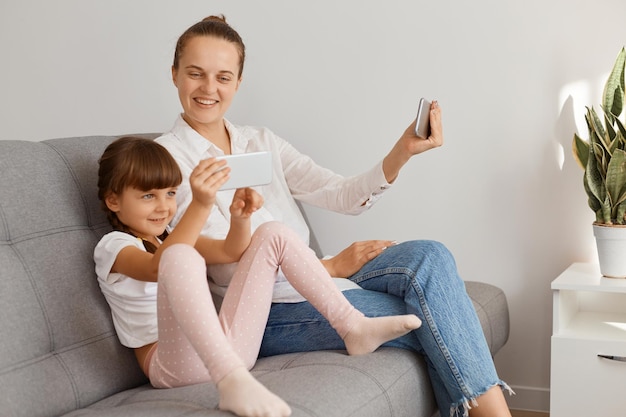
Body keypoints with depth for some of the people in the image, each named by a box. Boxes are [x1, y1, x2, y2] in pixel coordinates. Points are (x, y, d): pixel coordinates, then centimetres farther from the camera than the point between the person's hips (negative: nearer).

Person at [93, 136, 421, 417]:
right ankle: (232, 382, -50)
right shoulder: (112, 246, -1)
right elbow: (159, 267, -24)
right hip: (175, 362, -7)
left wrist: (240, 216, -7)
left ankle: (353, 327, -2)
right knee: (179, 257, -35)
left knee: (273, 235, 5)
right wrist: (200, 204, -35)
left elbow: (231, 251, 14)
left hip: (227, 348, 7)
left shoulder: (169, 237, 23)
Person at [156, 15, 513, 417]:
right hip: (267, 311, -6)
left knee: (429, 256, -21)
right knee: (433, 321, -22)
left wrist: (402, 152, -14)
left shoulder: (262, 142, 13)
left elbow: (345, 195, 3)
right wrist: (330, 266, -13)